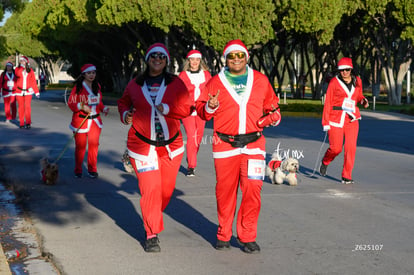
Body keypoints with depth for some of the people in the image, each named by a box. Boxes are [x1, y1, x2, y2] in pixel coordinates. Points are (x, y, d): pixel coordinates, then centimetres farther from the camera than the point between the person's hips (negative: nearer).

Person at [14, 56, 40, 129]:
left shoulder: (30, 71, 4)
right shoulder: (17, 69, 3)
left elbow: (33, 82, 6)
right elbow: (18, 74, -21)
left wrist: (36, 92, 1)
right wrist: (22, 66, -16)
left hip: (28, 91, -1)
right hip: (19, 91, 1)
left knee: (27, 106, -12)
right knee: (21, 107, 3)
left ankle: (28, 123, -12)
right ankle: (22, 123, 8)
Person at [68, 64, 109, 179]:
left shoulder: (97, 86, 9)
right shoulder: (78, 87, -7)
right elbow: (70, 102, -7)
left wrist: (103, 108, 2)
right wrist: (81, 106, -21)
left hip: (95, 120, 4)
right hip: (81, 121, -4)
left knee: (94, 145, 4)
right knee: (80, 146, 2)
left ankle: (92, 169, 14)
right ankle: (78, 170, 16)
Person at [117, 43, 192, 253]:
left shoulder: (176, 83, 4)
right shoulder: (135, 84, 7)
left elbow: (187, 107, -3)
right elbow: (123, 102, 24)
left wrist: (167, 108, -18)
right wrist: (125, 114, 4)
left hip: (170, 145, 1)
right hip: (142, 144, -1)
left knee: (166, 189, 9)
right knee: (150, 188, -11)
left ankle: (153, 218, 38)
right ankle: (151, 235, -3)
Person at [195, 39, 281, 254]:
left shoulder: (261, 80, 9)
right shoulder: (215, 82, 5)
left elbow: (271, 106, 20)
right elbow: (201, 109, 9)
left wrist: (273, 117, 0)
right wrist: (209, 107, -12)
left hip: (254, 145, 1)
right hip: (225, 146, 0)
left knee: (252, 190, -4)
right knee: (225, 191, 6)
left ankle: (248, 237, 9)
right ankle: (223, 235, 22)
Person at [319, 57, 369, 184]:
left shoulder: (357, 81, 9)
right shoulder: (334, 82, -3)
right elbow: (328, 102, -2)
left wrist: (363, 100, 1)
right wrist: (325, 122, -7)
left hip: (352, 118, 3)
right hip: (336, 118, -3)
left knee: (351, 147, -6)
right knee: (336, 148, -3)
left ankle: (347, 176, 3)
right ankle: (325, 162, 31)